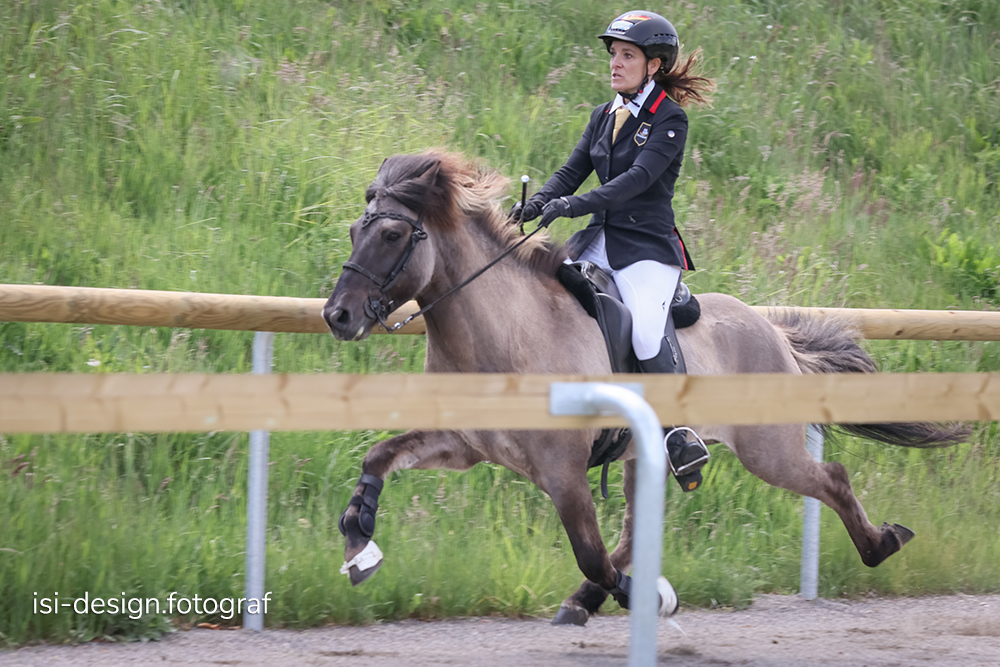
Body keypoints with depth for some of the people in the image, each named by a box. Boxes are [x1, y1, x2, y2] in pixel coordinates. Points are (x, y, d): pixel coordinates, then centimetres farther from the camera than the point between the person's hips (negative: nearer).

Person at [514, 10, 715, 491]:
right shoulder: (604, 117, 15)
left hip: (648, 248, -7)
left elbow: (639, 178, -21)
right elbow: (572, 172, 10)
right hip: (597, 242, 7)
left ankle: (681, 438, -14)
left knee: (645, 335, -28)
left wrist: (578, 204, -33)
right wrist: (535, 205, -11)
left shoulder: (669, 119, -7)